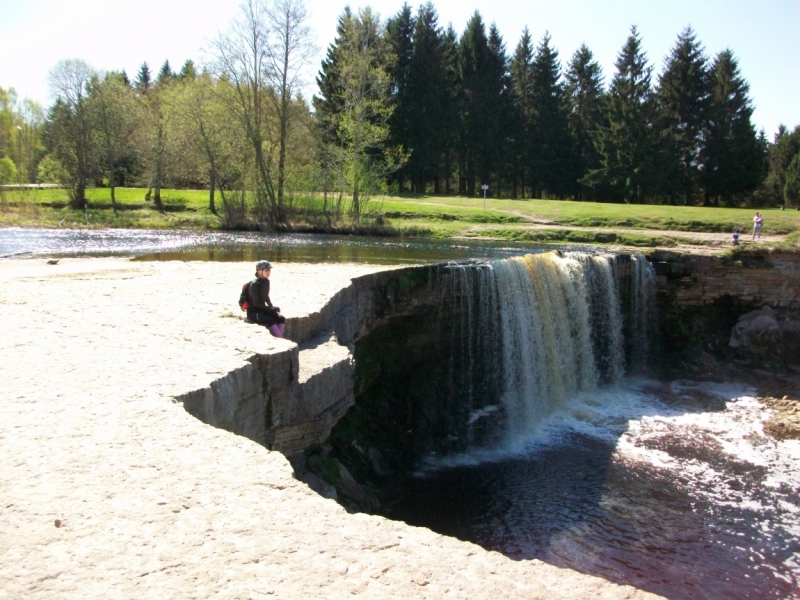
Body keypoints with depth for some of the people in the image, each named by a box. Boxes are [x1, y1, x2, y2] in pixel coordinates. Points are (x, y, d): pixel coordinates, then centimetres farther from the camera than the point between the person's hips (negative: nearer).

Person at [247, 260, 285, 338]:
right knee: (269, 320, -33)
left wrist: (272, 308, 7)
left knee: (281, 318, -15)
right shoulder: (255, 284, -16)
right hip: (253, 311, -8)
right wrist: (271, 309, -19)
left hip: (262, 309, 8)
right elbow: (256, 303, -18)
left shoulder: (266, 282, 7)